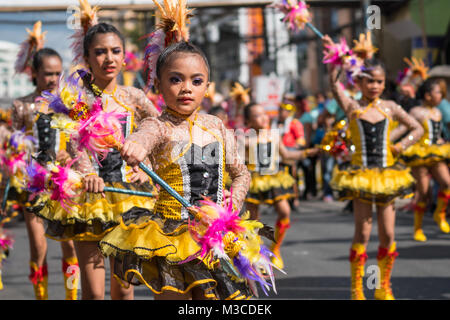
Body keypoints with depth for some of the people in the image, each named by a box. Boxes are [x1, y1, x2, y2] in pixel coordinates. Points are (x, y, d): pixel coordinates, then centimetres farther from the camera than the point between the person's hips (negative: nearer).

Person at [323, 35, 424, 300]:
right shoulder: (352, 107, -1)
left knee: (388, 234, 4)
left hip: (387, 174, 3)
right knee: (363, 232, -4)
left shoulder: (390, 108, 5)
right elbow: (335, 85, -15)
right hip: (361, 175, -3)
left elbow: (417, 129, 12)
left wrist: (402, 145, -4)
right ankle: (357, 290, 5)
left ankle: (384, 288, 18)